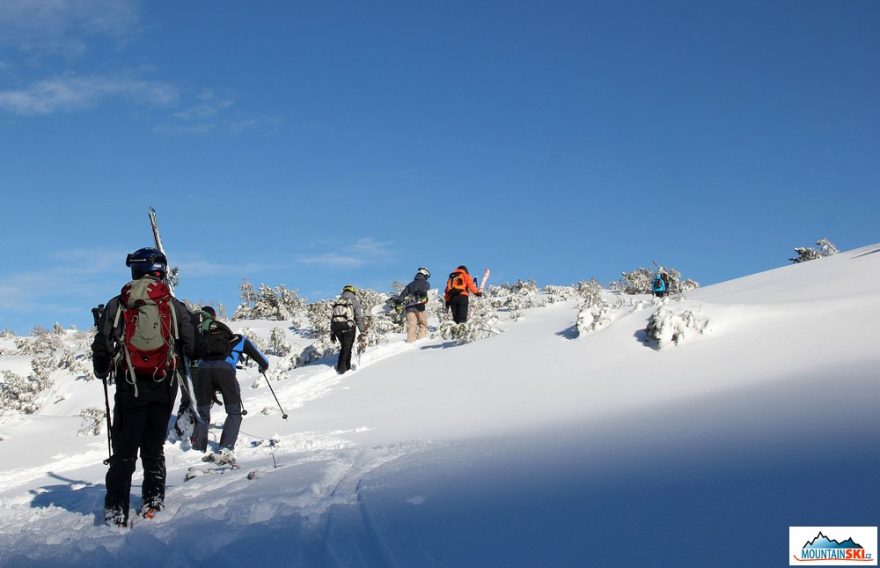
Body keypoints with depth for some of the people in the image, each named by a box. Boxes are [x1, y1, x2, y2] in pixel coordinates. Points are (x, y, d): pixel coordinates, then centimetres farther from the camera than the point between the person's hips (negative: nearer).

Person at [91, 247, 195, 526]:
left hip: (129, 386, -1)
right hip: (164, 386, 1)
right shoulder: (175, 307, 1)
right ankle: (153, 499, 11)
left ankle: (116, 509, 0)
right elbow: (191, 347, 3)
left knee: (124, 450, 5)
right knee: (154, 447, 15)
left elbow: (102, 346, -2)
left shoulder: (116, 305, 0)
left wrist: (102, 372, 17)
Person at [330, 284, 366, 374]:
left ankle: (347, 366, 18)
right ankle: (341, 367, 2)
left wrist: (332, 333, 22)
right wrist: (362, 330, 3)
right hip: (349, 326, -5)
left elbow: (332, 317, 19)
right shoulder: (354, 301, 4)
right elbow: (359, 317, -3)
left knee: (344, 346, 19)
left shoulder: (337, 301, 19)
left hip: (336, 327, 5)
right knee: (347, 347, 6)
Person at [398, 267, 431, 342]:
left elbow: (403, 293, 16)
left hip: (409, 306, 4)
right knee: (423, 325, 3)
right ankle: (421, 340, -12)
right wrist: (424, 296, -28)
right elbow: (425, 290, -10)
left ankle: (410, 342, -12)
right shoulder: (425, 283, 13)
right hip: (419, 306, -4)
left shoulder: (410, 284, 28)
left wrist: (399, 302, 9)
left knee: (411, 325, -1)